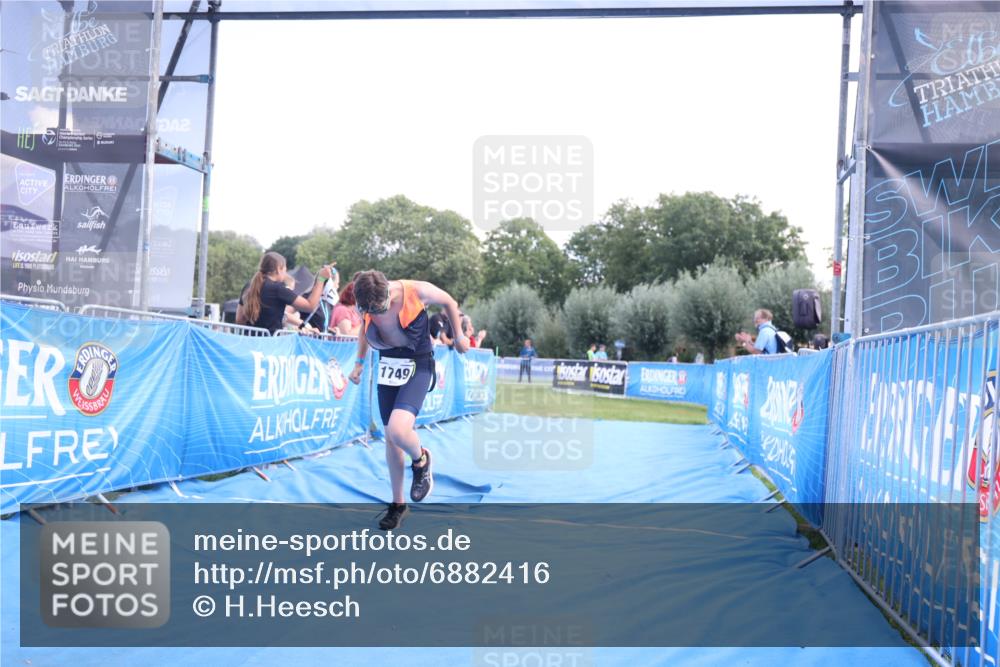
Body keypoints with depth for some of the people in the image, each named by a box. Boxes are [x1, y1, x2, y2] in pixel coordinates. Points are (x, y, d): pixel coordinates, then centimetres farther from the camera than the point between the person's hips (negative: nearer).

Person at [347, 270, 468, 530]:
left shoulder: (417, 291, -25)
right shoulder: (367, 304, -12)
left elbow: (449, 302, -4)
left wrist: (459, 336, 6)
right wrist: (360, 363, 16)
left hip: (417, 366, -5)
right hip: (387, 365, 5)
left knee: (398, 429, -26)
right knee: (390, 437, 8)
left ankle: (421, 460, 9)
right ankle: (397, 503, 24)